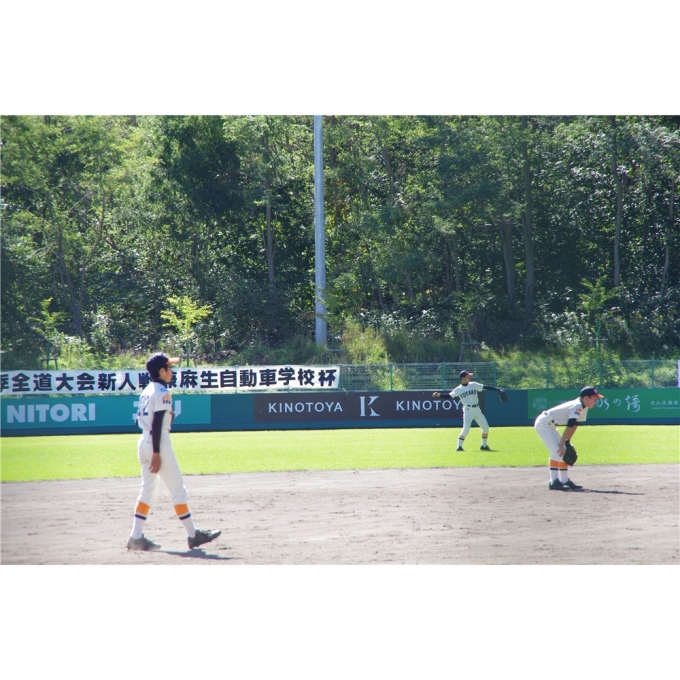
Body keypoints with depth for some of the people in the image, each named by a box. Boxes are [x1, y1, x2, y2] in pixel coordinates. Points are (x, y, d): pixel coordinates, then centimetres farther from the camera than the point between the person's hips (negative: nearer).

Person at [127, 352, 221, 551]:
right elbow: (156, 424, -18)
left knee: (148, 490, 10)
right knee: (178, 490, -2)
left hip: (144, 443, 9)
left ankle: (136, 537, 4)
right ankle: (193, 535, 3)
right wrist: (156, 454, -20)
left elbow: (140, 420, 16)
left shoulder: (146, 391, 14)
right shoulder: (162, 392, -12)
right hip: (158, 443, -9)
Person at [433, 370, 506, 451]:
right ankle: (459, 446, -10)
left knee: (485, 427, 5)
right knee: (466, 428, -18)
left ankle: (484, 445, 20)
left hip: (477, 410, 5)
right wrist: (439, 395, -23)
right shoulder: (458, 389, -3)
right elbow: (449, 396, -7)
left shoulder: (473, 385, 6)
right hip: (468, 410, -5)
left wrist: (498, 390, 0)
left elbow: (486, 387, 4)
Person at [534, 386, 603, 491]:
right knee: (557, 451, -19)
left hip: (550, 426, 11)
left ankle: (564, 480, 20)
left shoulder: (583, 408, 7)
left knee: (563, 451, 13)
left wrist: (567, 442, 8)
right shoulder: (577, 406, -23)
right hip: (543, 424, -11)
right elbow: (570, 426, -26)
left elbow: (574, 425, 11)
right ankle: (554, 482, -20)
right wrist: (562, 444, -28)